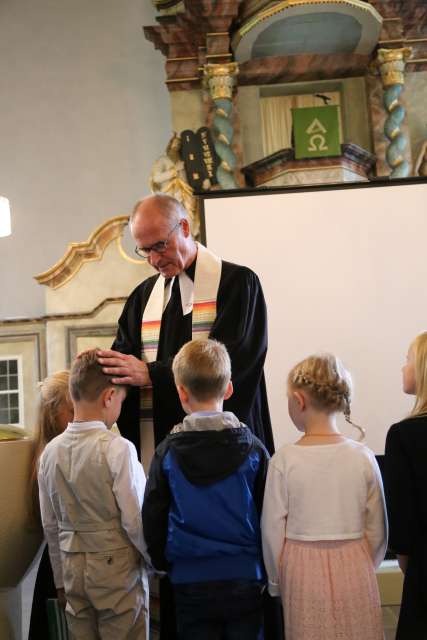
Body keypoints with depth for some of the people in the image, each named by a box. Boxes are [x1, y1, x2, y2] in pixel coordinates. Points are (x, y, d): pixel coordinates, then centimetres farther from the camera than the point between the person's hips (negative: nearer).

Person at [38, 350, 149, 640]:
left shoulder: (51, 451, 0)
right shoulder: (119, 449, -18)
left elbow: (50, 525, 8)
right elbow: (136, 521, -16)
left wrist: (61, 577, 18)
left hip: (72, 569, 5)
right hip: (118, 569, -5)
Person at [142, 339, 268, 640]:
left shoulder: (167, 452, -6)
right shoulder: (252, 448, -6)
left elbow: (153, 518, -1)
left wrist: (162, 562, 15)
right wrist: (266, 568, 11)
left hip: (190, 582, 0)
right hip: (244, 578, 0)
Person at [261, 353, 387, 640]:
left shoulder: (284, 460, -12)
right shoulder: (363, 457, -8)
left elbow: (273, 529, -5)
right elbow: (378, 529, 1)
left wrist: (277, 581, 9)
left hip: (302, 570, -1)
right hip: (354, 567, 1)